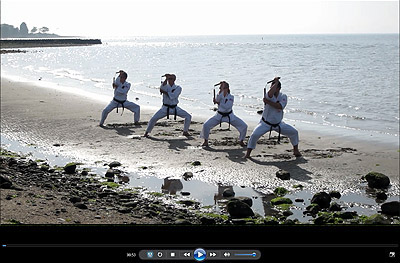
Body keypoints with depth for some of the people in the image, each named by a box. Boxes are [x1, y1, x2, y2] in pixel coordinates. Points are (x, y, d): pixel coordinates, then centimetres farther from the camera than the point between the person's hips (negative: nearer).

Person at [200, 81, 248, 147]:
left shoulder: (231, 97, -12)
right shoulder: (220, 95, -7)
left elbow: (227, 106, -27)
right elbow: (217, 99, -32)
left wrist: (218, 103, -23)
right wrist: (222, 91, -35)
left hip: (230, 116, 0)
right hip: (219, 115, 0)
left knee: (244, 126, -10)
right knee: (206, 125, -17)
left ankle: (241, 141, 14)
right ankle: (206, 141, 5)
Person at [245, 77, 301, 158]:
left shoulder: (283, 96, -7)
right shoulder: (268, 96, -13)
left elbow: (280, 107, -27)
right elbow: (270, 94, -41)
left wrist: (268, 102, -30)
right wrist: (276, 82, -30)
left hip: (278, 124, 3)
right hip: (265, 123, -3)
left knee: (294, 132, 2)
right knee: (255, 135, -23)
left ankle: (296, 150, 25)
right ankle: (248, 153, -8)